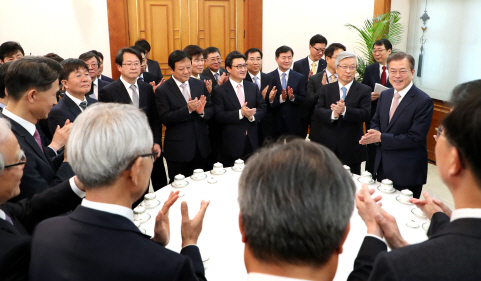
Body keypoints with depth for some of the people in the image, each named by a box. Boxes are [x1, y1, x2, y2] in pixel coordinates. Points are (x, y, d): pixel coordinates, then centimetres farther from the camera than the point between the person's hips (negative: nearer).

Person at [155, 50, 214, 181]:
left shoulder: (200, 85, 6)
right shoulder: (162, 90, -7)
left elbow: (212, 110, 5)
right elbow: (164, 118, -14)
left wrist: (202, 111, -18)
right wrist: (187, 109, -25)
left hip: (201, 146, 4)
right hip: (178, 149, -4)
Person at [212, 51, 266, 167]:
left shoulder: (253, 87, 11)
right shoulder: (219, 91, -5)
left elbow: (262, 108, 8)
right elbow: (219, 116, -13)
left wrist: (253, 116, -14)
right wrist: (240, 113, -22)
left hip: (252, 143, 4)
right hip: (232, 144, -4)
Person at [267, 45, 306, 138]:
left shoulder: (300, 78, 7)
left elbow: (304, 100, 2)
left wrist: (293, 97, -16)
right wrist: (280, 98, -20)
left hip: (294, 124, 1)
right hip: (275, 124, -1)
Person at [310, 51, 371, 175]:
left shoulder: (364, 90, 2)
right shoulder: (326, 89, 8)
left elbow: (365, 114, -11)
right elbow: (317, 111, -4)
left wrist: (344, 110, -27)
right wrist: (333, 114, -25)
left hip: (351, 149, -1)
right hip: (328, 145, 2)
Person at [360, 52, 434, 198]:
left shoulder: (423, 101, -16)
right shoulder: (385, 95, 7)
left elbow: (415, 138, -20)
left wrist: (381, 137, -20)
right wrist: (374, 133, -10)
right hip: (382, 168, 6)